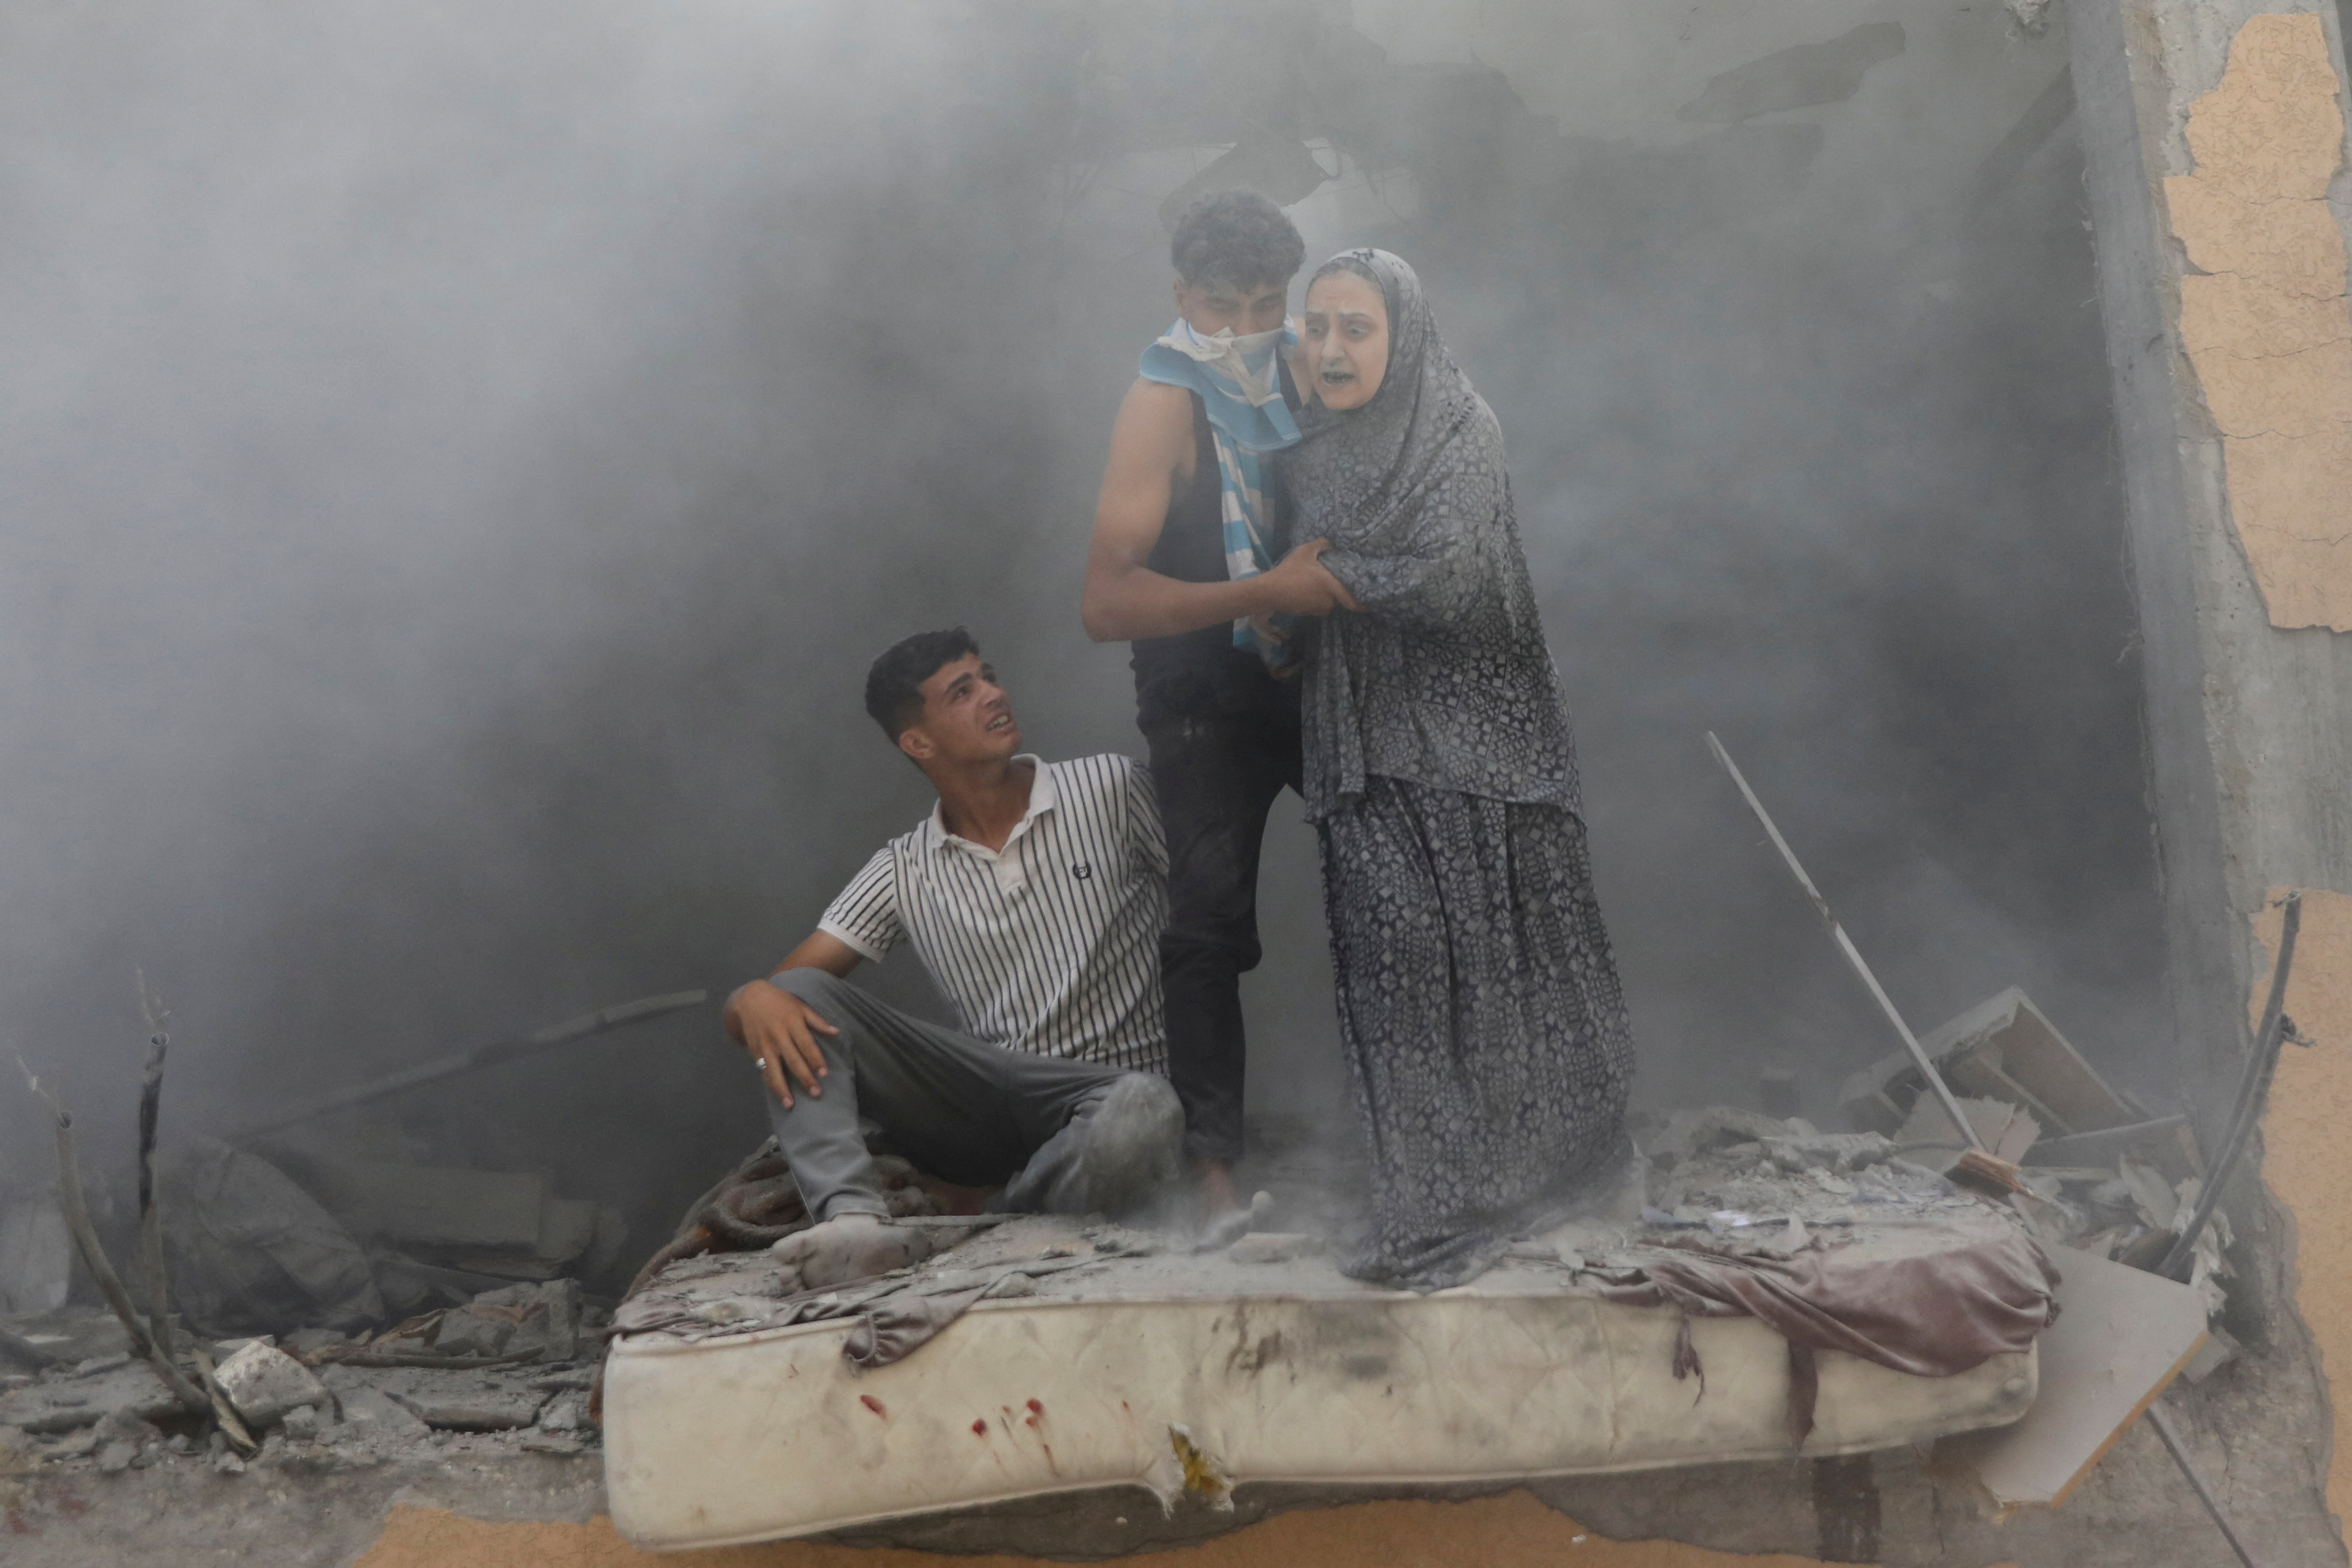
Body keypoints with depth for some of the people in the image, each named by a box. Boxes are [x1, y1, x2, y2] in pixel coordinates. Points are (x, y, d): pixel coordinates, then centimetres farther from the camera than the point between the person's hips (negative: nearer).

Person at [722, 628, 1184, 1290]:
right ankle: (853, 1221, -37)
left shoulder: (1109, 789, 1)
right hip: (989, 1105, 3)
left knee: (1146, 1114, -40)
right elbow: (785, 983, 3)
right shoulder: (905, 871, 8)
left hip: (1106, 1087, -3)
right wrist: (754, 999, -23)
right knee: (800, 997, -15)